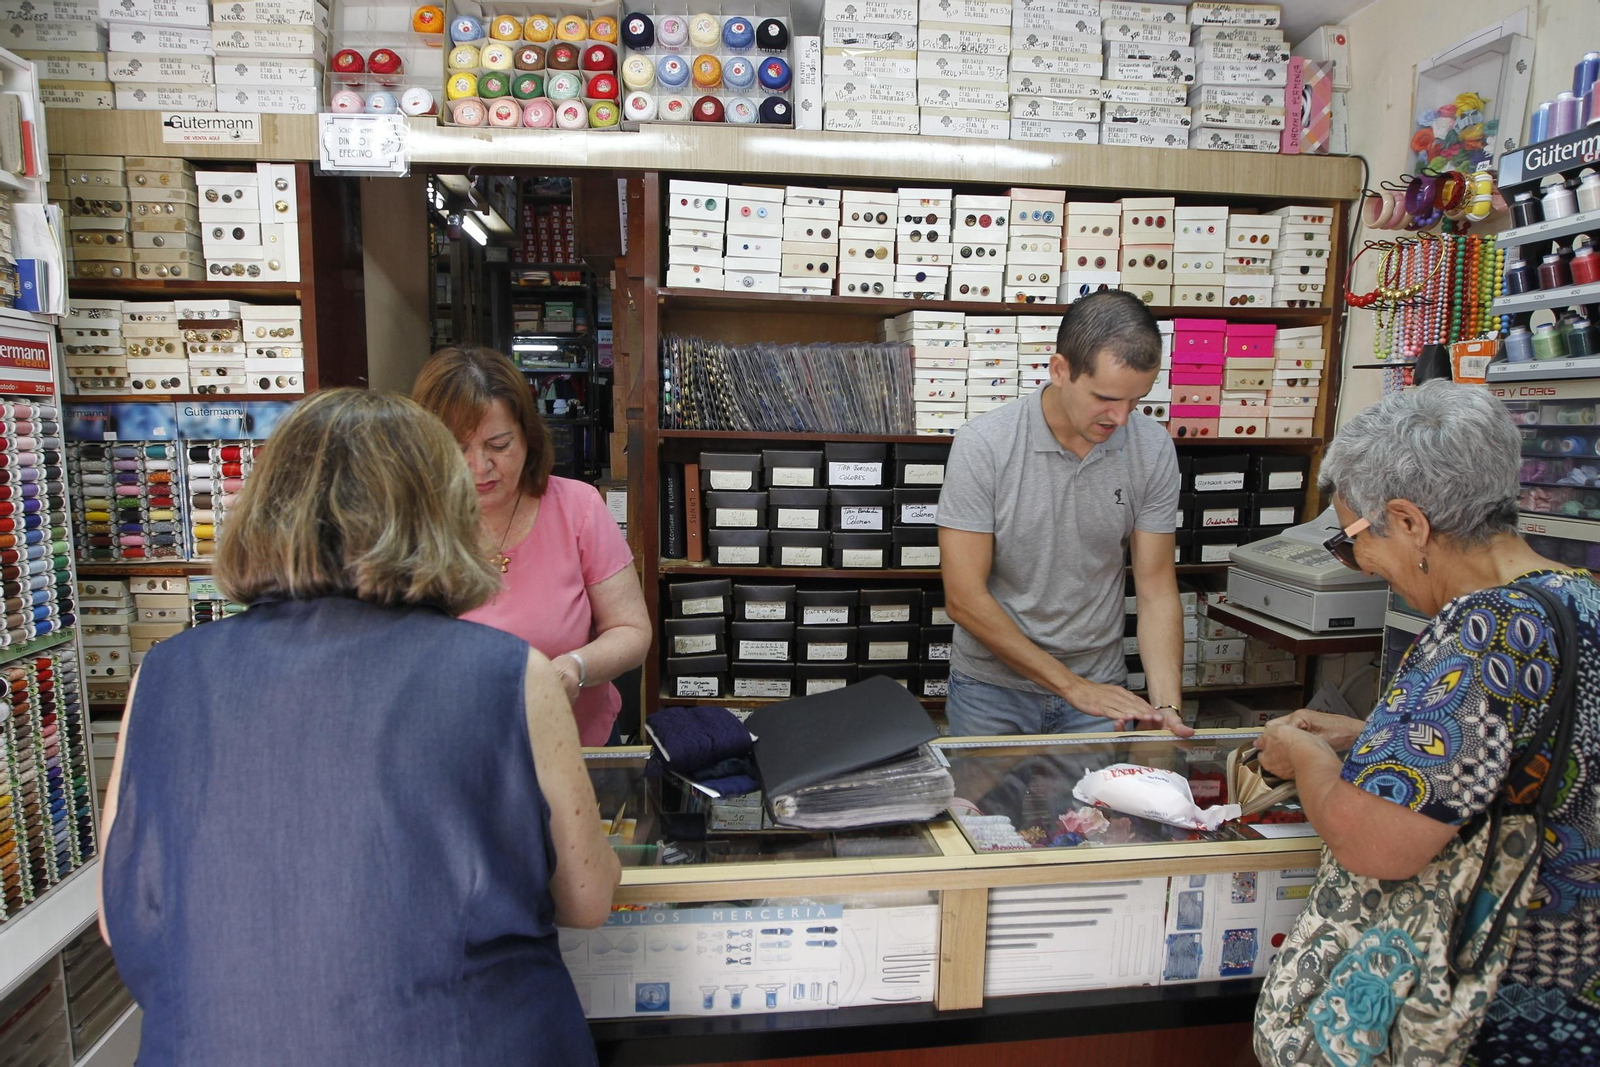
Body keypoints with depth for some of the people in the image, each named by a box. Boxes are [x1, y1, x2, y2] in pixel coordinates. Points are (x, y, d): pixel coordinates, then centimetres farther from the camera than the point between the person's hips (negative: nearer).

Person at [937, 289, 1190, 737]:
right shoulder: (983, 445, -19)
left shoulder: (1153, 449, -9)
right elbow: (964, 599, -19)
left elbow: (1156, 588, -4)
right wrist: (1072, 686, -18)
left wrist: (1167, 706, -18)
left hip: (1100, 687, 2)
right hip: (992, 689, -2)